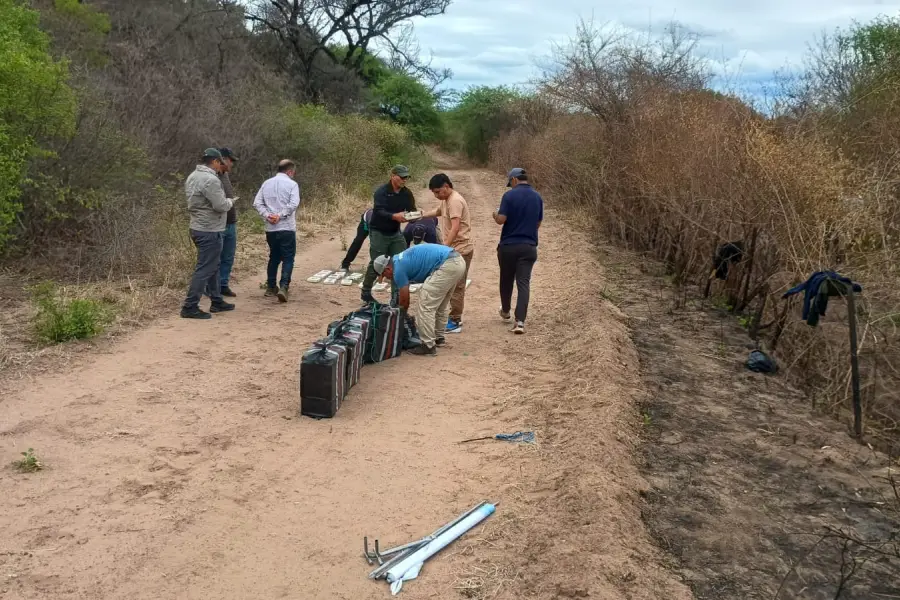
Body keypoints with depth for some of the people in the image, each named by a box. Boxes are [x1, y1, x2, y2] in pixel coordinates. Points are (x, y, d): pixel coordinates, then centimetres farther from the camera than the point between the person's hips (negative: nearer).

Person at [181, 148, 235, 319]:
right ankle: (189, 307, -4)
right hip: (209, 231, -10)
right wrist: (229, 201, -1)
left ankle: (217, 301, 27)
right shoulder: (210, 179, -20)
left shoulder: (192, 176, 11)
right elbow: (221, 206, -22)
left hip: (198, 227, 10)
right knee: (204, 269, -6)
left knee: (212, 267, 19)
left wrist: (224, 201, 13)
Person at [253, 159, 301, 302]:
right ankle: (283, 287, -14)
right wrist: (280, 216, -14)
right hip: (287, 228, -5)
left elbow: (257, 203, 3)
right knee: (288, 259, 0)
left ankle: (270, 287, 23)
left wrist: (267, 215, -5)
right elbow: (294, 204, -18)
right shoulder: (292, 184, -5)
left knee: (274, 257, 18)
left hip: (270, 229, 5)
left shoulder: (267, 183, 10)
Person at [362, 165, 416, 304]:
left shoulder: (407, 193, 0)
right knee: (376, 264, 2)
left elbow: (412, 209, 1)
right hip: (379, 232, -6)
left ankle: (396, 297, 8)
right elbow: (379, 211, -30)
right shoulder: (381, 192, -18)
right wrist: (394, 216, -48)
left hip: (395, 233, 6)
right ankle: (366, 293, 22)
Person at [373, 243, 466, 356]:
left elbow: (404, 301, 6)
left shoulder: (399, 269, -2)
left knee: (425, 306, -2)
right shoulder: (401, 259, 25)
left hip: (447, 266, -10)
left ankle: (428, 346, 2)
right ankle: (438, 337, 37)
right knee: (441, 304, 26)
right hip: (458, 261, 10)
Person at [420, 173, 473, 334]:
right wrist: (422, 215, 26)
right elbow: (438, 211, 37)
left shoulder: (455, 201, -19)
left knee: (456, 286, -6)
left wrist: (444, 248, -33)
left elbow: (455, 228, -28)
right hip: (455, 249, 10)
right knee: (455, 285, 15)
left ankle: (455, 322, -1)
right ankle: (455, 318, 23)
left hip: (460, 249, -10)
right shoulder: (446, 200, 13)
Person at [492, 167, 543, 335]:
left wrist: (495, 214, 8)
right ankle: (520, 321, -14)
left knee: (506, 280, 18)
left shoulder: (509, 195, -10)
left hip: (508, 245, -2)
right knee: (524, 283, -2)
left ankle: (505, 311, 37)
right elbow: (538, 224, 13)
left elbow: (501, 220, -14)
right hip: (529, 246, 3)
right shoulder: (537, 197, 6)